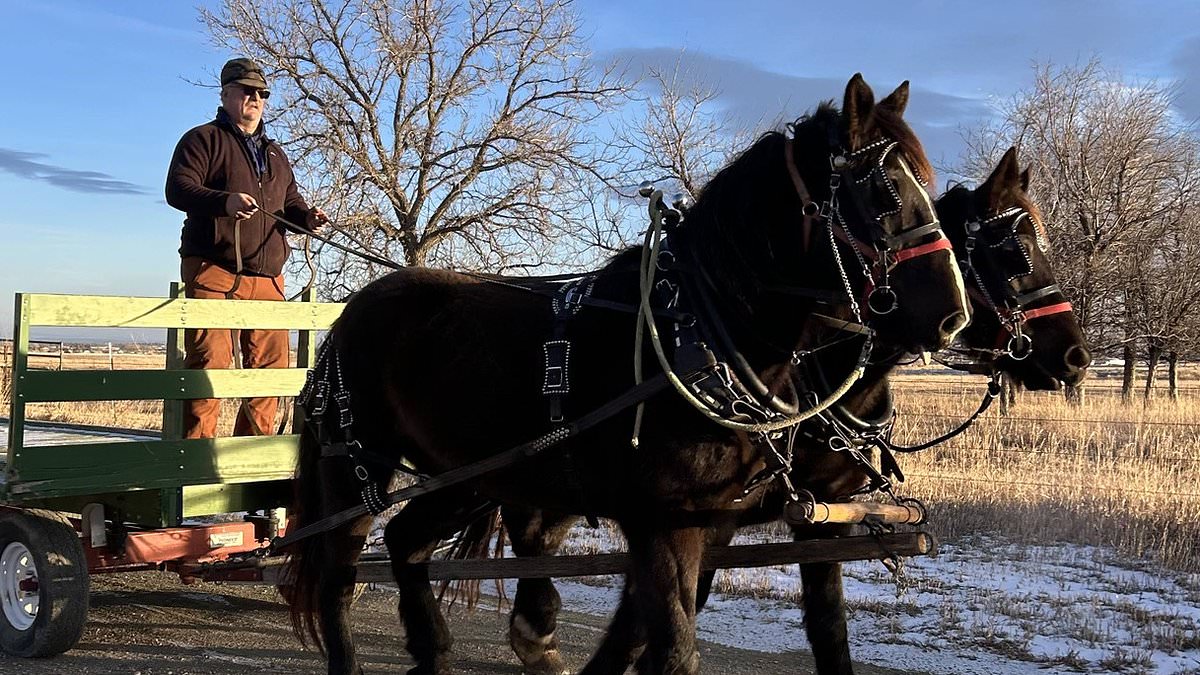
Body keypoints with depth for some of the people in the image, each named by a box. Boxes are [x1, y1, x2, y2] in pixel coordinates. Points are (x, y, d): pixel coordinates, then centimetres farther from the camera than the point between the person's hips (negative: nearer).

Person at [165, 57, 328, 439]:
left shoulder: (274, 154, 26)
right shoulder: (203, 139, 5)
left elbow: (290, 203, 28)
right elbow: (177, 189, -8)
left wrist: (307, 217, 4)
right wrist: (224, 201, -26)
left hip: (267, 278, 7)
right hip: (213, 272, -6)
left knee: (270, 364, 5)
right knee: (210, 360, -11)